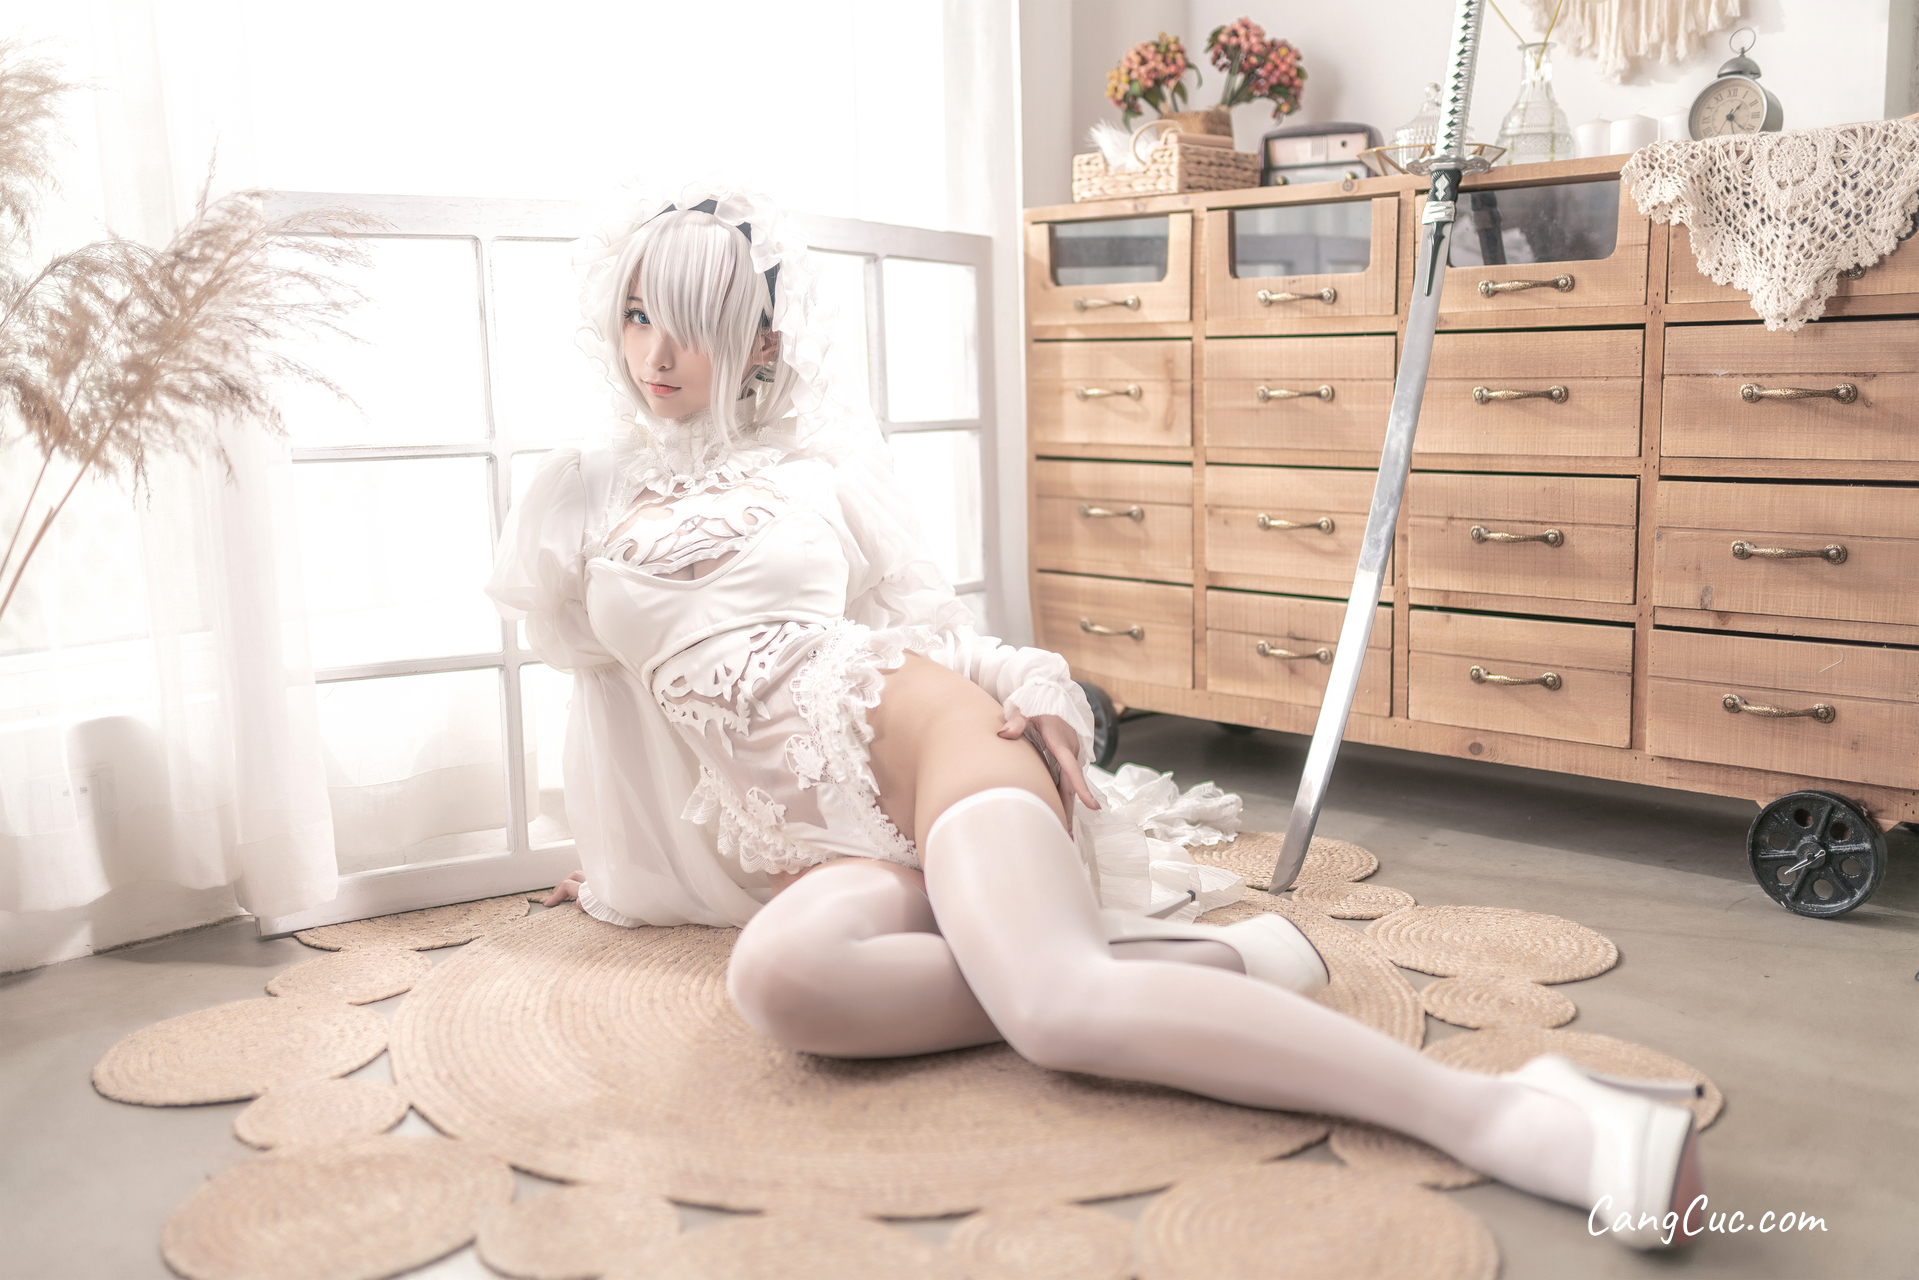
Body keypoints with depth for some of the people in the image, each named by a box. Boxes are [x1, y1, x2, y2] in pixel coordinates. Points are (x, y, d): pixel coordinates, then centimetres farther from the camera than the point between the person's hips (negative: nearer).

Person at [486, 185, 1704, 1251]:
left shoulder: (816, 462, 14)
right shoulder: (582, 496, 20)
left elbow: (922, 608, 15)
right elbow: (596, 672, 29)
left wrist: (1026, 687, -5)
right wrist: (622, 873, 33)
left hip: (912, 727, -2)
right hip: (814, 848, 2)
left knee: (1057, 1004, -34)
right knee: (780, 975, -37)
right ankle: (1212, 963, -29)